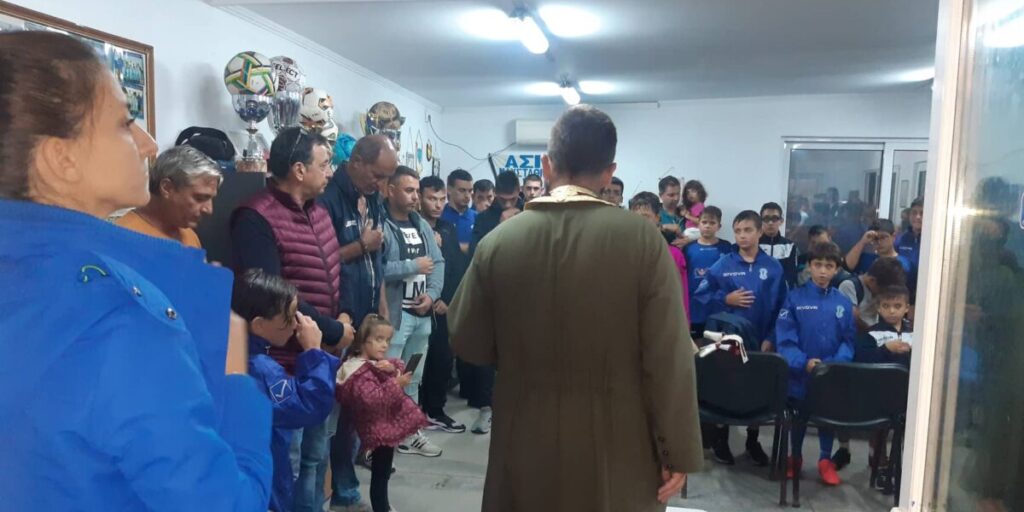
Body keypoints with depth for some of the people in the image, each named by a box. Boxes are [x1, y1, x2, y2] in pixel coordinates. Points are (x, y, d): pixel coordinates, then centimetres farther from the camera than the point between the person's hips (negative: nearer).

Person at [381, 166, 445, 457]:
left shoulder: (423, 226, 13)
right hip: (393, 314, -8)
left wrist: (431, 294, -7)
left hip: (422, 314, 8)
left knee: (413, 378, 18)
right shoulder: (381, 226, -12)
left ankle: (409, 434, 32)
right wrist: (413, 266, -16)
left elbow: (439, 263, 10)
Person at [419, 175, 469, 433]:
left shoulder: (448, 229, 12)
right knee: (418, 362, -2)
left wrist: (447, 300, -3)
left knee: (444, 359, 8)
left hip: (446, 306, 5)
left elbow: (458, 268, 7)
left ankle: (435, 410, 22)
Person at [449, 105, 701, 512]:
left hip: (525, 443, 2)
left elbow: (467, 344, 1)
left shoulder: (498, 241, -8)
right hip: (615, 446, -1)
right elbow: (668, 359, -13)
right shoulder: (642, 239, -14)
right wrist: (678, 453, -2)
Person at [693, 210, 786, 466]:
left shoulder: (773, 267, -1)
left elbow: (780, 307, -1)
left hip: (759, 341, 1)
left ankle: (753, 441, 30)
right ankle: (720, 440, 24)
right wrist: (726, 299, -15)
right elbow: (701, 296, -2)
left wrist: (770, 338, -7)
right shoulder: (722, 265, -3)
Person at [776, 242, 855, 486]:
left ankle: (826, 460, 32)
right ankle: (795, 457, 32)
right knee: (798, 415, 13)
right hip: (800, 371, -2)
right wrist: (803, 362, -24)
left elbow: (848, 340, 1)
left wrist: (837, 363, -17)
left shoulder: (844, 303, 2)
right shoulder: (795, 298, -6)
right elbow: (785, 338, -11)